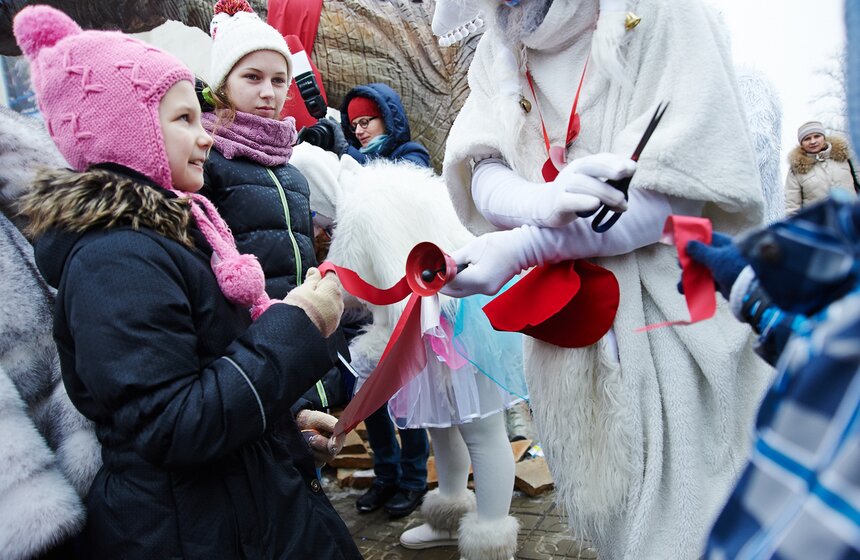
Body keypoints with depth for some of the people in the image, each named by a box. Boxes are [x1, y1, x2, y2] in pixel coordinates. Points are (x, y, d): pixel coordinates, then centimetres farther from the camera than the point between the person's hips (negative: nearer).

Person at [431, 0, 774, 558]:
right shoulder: (500, 52, 6)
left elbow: (679, 190, -18)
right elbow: (482, 176, -4)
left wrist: (520, 247, -25)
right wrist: (544, 201, -28)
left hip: (674, 317, -4)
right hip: (571, 321, 5)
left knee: (682, 507, 4)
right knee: (603, 509, 17)